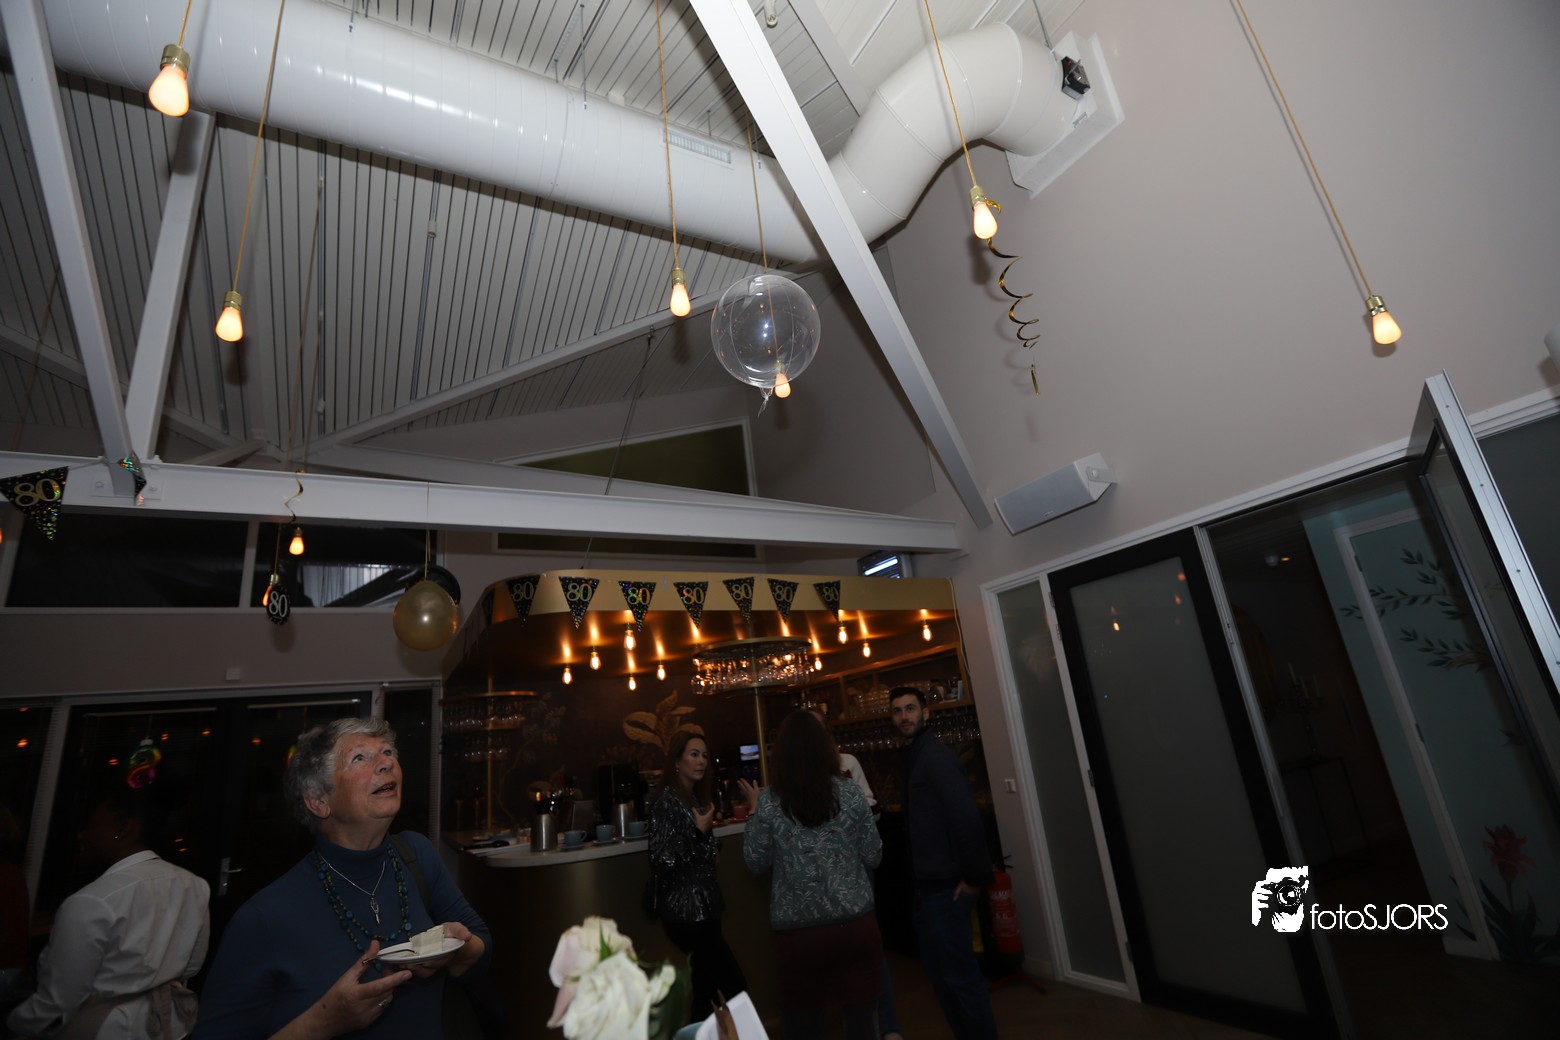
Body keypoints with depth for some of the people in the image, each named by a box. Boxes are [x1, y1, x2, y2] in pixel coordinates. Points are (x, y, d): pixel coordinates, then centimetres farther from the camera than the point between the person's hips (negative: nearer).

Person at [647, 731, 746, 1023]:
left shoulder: (696, 798, 9)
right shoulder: (667, 801, -17)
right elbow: (663, 860, -24)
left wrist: (709, 836, 4)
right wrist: (699, 832, -23)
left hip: (701, 906, 9)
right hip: (685, 911, -9)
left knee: (707, 990, 15)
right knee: (735, 987, -4)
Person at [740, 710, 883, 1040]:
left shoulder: (768, 801, -8)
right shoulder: (849, 793, -6)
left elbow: (756, 862, 3)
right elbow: (873, 857, 1)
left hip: (796, 930, 0)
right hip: (854, 922, 1)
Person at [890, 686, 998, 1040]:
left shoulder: (934, 756, -18)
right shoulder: (913, 757, 11)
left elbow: (967, 819, -24)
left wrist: (975, 877, -19)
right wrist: (917, 880, 14)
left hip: (946, 887, -9)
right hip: (927, 886, 9)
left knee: (959, 974, 2)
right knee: (938, 971, 19)